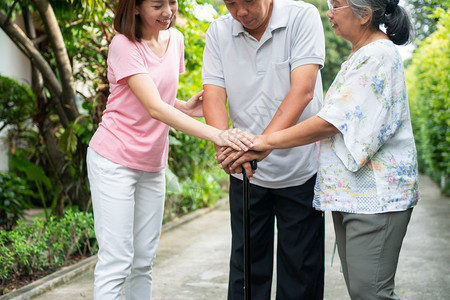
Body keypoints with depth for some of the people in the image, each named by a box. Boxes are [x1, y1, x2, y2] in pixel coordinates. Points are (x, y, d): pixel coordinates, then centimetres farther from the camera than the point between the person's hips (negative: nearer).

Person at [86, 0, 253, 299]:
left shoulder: (175, 39, 6)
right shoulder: (124, 45, -15)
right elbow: (154, 108, -26)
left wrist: (186, 107, -3)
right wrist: (215, 134, -35)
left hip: (152, 163, 7)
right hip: (114, 160, -6)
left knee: (144, 260, 11)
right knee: (117, 261, -7)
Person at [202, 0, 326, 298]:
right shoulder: (218, 33, -1)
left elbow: (302, 90, -22)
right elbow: (213, 96, -9)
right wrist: (225, 144, -30)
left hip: (301, 170, -2)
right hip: (246, 172, 3)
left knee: (301, 268, 8)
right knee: (246, 268, 10)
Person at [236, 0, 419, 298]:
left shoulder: (379, 55, -14)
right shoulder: (360, 55, 18)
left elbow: (331, 123, -19)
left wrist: (265, 141, -14)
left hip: (376, 192, -10)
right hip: (350, 190, 10)